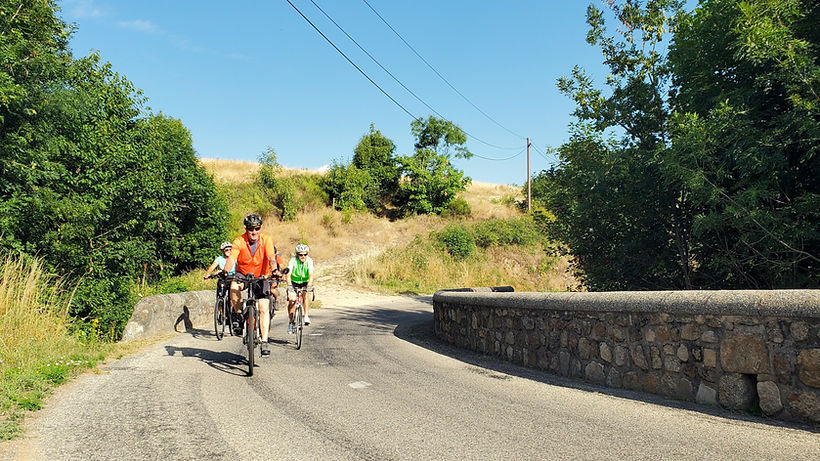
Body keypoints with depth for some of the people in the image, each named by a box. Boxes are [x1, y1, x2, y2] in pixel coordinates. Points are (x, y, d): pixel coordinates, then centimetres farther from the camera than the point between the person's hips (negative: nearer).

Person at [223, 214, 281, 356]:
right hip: (243, 274, 0)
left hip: (261, 276, 0)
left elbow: (271, 257, -29)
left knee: (264, 308, -10)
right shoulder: (239, 241, -17)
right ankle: (238, 315, -13)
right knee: (234, 286, -35)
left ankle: (265, 341, -2)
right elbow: (231, 259, -28)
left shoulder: (266, 240, -17)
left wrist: (274, 270, -49)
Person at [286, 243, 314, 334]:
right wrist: (289, 286, -47)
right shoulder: (292, 261, -22)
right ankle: (291, 322, -3)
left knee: (306, 295, -27)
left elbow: (311, 275, -29)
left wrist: (308, 286, -45)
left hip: (305, 282, 1)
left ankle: (306, 316, -19)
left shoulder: (309, 261, -20)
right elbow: (288, 275, -31)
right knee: (292, 300, -17)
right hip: (294, 283, -1)